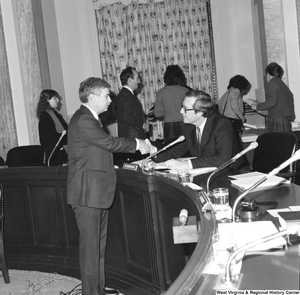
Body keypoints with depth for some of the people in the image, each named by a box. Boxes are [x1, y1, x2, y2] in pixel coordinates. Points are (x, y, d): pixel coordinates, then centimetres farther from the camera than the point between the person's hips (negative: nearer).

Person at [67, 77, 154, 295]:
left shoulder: (91, 119, 15)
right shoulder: (83, 120, -18)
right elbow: (109, 142, -21)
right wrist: (137, 144, -9)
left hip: (98, 191, 11)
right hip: (87, 193, -10)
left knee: (99, 243, 17)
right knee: (90, 245, -2)